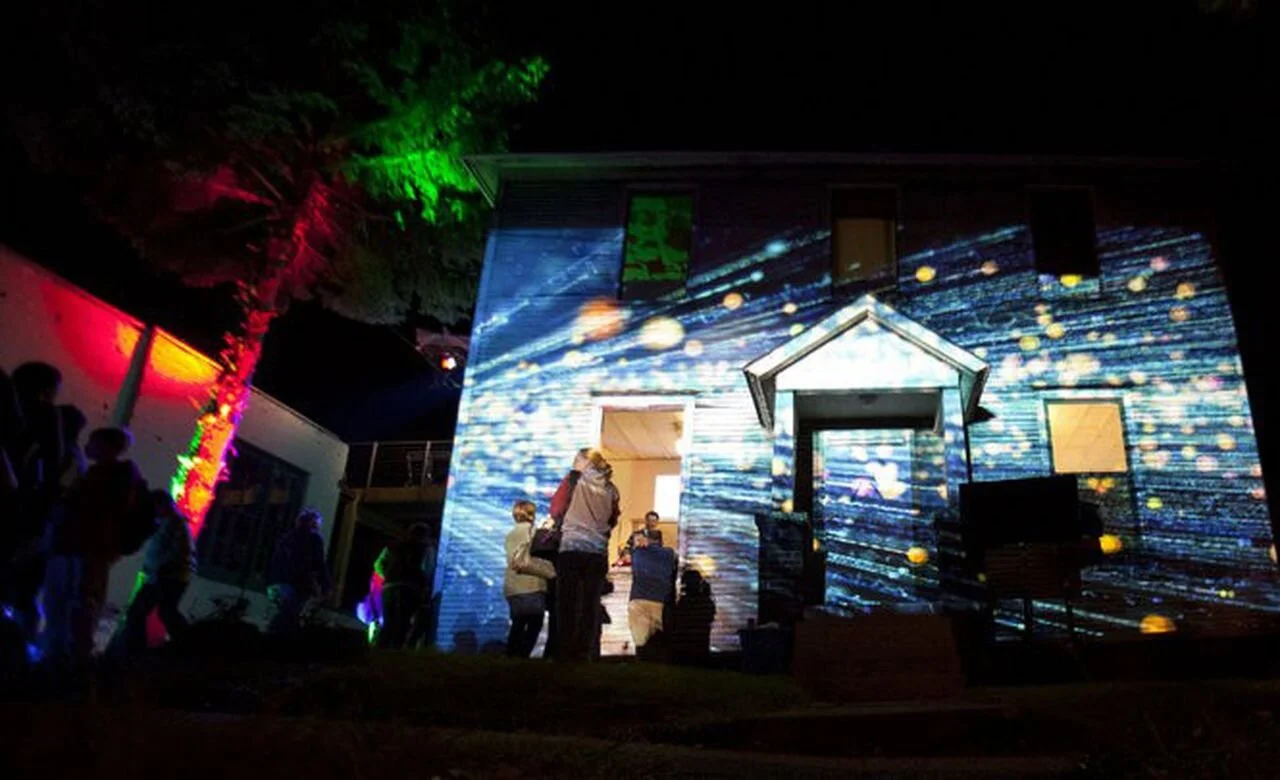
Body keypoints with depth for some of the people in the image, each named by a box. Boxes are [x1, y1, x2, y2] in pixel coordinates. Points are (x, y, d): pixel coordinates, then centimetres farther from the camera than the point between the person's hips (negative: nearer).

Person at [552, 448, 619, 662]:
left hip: (571, 549, -3)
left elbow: (555, 510, 6)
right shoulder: (610, 489, 9)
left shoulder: (575, 480, 1)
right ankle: (583, 655, 4)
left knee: (567, 605, 1)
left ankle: (564, 655, 0)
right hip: (598, 553, 3)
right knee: (590, 606, 4)